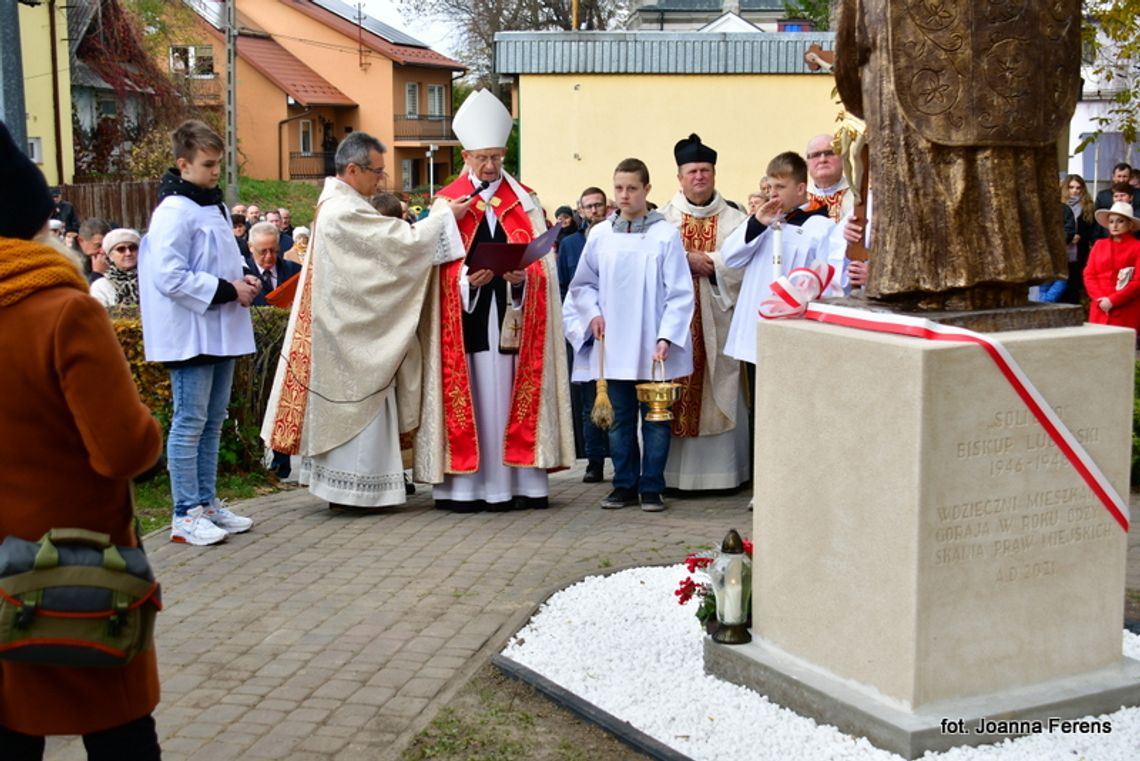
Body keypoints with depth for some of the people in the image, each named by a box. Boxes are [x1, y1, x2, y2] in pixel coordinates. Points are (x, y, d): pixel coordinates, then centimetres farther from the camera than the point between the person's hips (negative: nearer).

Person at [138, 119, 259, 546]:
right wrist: (226, 289, -18)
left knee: (213, 422, 14)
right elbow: (169, 276, -21)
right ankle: (186, 516, 1)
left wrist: (243, 280, 6)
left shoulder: (213, 206, 15)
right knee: (189, 424, -5)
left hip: (221, 332, 9)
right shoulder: (174, 211, -14)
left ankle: (207, 503, 23)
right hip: (191, 333, -9)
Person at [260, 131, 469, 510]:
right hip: (354, 329, -10)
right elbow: (404, 243, -21)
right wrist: (444, 214, -11)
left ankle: (337, 485, 20)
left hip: (347, 327, 10)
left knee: (346, 405, 14)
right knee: (359, 403, -3)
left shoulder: (336, 205, 13)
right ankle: (352, 489, 4)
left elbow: (385, 247, 14)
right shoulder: (345, 212, -20)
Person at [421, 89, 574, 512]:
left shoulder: (524, 201, 11)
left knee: (512, 392, 1)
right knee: (469, 393, -2)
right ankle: (464, 485, 1)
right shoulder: (447, 203, 7)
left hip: (512, 316, 1)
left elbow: (542, 261, 5)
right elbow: (438, 266, 1)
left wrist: (522, 276, -15)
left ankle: (516, 483, 5)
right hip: (466, 316, -1)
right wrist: (468, 279, -17)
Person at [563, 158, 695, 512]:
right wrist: (593, 313, -2)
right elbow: (583, 284, 15)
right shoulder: (600, 235, 4)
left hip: (652, 346, -3)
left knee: (655, 417, 5)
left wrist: (666, 337, -13)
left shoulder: (666, 235, -6)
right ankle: (625, 485, 21)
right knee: (621, 418, 11)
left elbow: (680, 293, -6)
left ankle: (651, 487, 14)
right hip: (614, 345, 3)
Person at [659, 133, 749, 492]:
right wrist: (688, 259, -13)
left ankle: (723, 470, 7)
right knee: (675, 391, -2)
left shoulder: (734, 219, 9)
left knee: (720, 392, 1)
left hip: (718, 318, 1)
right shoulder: (663, 218, 9)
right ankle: (673, 472, 2)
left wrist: (704, 261, -12)